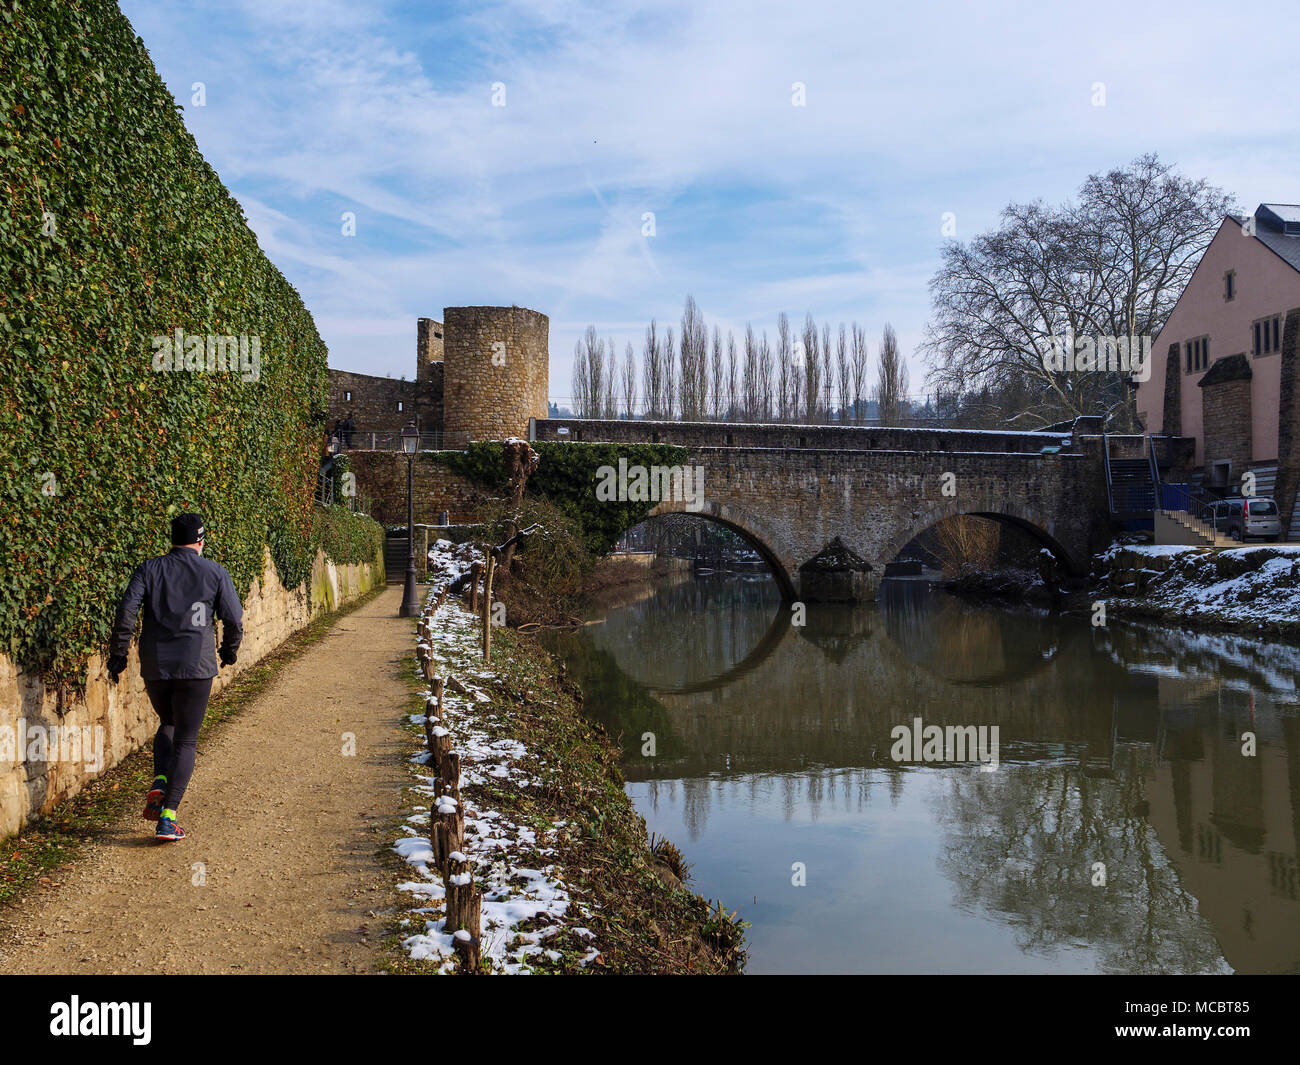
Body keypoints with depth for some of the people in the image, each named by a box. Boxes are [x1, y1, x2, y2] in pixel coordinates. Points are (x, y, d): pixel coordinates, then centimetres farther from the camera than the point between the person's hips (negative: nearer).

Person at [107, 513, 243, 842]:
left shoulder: (148, 569, 5)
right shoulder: (215, 573, 1)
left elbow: (126, 611, -5)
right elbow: (234, 619, 0)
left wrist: (118, 655, 3)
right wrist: (229, 651, 18)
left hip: (154, 666, 2)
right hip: (196, 666, -2)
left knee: (167, 725, 27)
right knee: (185, 741, 6)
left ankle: (159, 785, 4)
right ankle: (167, 817, -2)